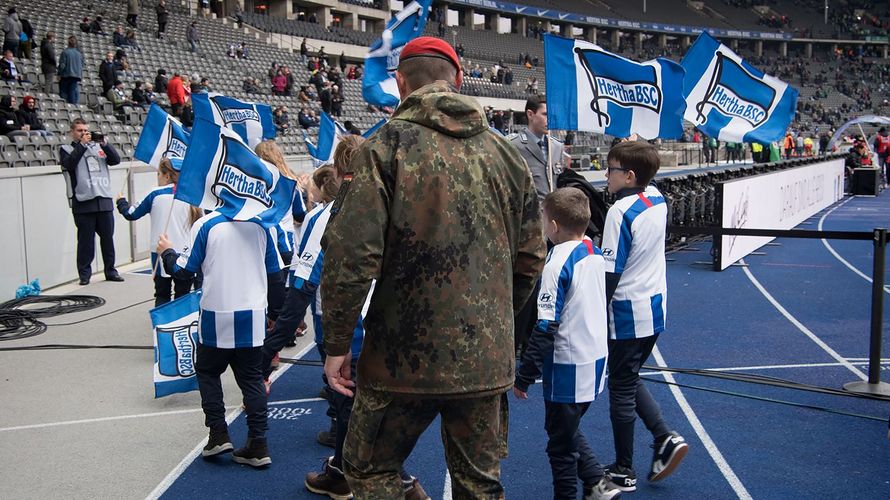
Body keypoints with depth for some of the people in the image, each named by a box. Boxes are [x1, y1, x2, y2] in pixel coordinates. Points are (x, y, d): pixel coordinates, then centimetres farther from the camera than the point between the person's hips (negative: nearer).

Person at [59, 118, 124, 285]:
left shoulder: (98, 146, 16)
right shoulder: (67, 149, 7)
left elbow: (116, 160, 4)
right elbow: (69, 164, -13)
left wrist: (105, 143, -9)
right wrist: (82, 144, -15)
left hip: (104, 200, 3)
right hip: (83, 203, -3)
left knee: (108, 237, 8)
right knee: (86, 240, 0)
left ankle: (110, 271, 17)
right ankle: (84, 274, 7)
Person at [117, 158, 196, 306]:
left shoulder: (155, 195, -4)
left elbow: (132, 214, 7)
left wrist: (121, 202, 26)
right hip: (185, 255, 1)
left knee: (162, 295, 10)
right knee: (183, 296, 7)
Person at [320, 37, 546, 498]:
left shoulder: (388, 145, -9)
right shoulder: (503, 152, 5)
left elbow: (352, 255, -16)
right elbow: (529, 257, 10)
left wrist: (337, 343, -5)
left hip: (405, 357, -4)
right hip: (486, 357, 5)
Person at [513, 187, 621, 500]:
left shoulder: (558, 264, -20)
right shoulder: (595, 254, 3)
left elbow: (545, 328, -22)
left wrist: (524, 377, -15)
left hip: (568, 368, -8)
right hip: (596, 360, 8)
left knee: (561, 442, 8)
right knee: (570, 431, 25)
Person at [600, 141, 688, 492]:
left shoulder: (621, 211, -20)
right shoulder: (658, 200, 3)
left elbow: (610, 272, -19)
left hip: (627, 315, -8)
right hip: (655, 309, 8)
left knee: (621, 390, 5)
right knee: (630, 381, 23)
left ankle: (623, 471, 16)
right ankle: (665, 438, 11)